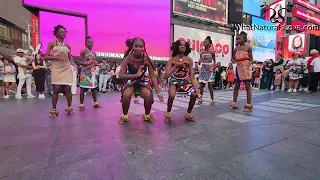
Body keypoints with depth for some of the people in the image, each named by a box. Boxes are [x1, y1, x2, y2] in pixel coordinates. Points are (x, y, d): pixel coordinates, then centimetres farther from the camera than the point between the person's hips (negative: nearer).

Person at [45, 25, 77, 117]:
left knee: (68, 89, -2)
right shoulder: (52, 43, 6)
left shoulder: (67, 46, 14)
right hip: (56, 68, -2)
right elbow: (46, 56, 1)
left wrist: (74, 65, -4)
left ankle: (69, 108, 12)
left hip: (67, 68, 2)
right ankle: (54, 109, 6)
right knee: (56, 89, -7)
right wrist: (57, 57, -16)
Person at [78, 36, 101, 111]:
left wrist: (96, 63, 0)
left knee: (94, 87, 8)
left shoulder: (94, 53, 14)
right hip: (85, 72, -6)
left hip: (92, 72, 6)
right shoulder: (83, 51, -4)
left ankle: (95, 103, 17)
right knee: (83, 88, -4)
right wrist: (87, 63, -25)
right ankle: (82, 104, 2)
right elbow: (80, 62, -9)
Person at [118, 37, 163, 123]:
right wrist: (136, 75, -37)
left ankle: (147, 115, 2)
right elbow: (121, 75, -22)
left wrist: (158, 92, -23)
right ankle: (125, 115, 0)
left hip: (143, 81, 0)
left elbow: (153, 76, -14)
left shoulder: (146, 59, -17)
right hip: (131, 81, 0)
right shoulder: (128, 58, -17)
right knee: (126, 95, -30)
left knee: (149, 95, -29)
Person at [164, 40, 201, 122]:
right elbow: (167, 75, -31)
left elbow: (191, 77, -15)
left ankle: (188, 114, 11)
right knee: (172, 96, -29)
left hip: (185, 81, 3)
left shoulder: (189, 60, -15)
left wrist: (197, 91, -21)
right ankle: (168, 114, 0)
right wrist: (176, 65, -37)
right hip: (174, 81, -2)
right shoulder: (171, 60, -20)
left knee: (194, 95, -15)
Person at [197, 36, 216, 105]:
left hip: (209, 70, -3)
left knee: (209, 85, -3)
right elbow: (200, 62, 11)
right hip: (202, 70, 4)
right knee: (201, 85, 3)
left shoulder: (212, 52, -1)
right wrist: (199, 62, -12)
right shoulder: (202, 53, 7)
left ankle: (212, 99, 10)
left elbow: (214, 62, 2)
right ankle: (200, 99, 11)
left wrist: (212, 67, -15)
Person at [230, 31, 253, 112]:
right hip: (238, 68, 5)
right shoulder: (236, 48, 10)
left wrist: (248, 66, -18)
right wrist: (234, 61, -6)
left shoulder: (248, 47, -3)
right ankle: (234, 103, 16)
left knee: (248, 87, 0)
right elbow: (233, 58, 16)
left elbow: (251, 59, -4)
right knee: (236, 86, 8)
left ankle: (249, 105, 7)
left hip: (246, 68, -5)